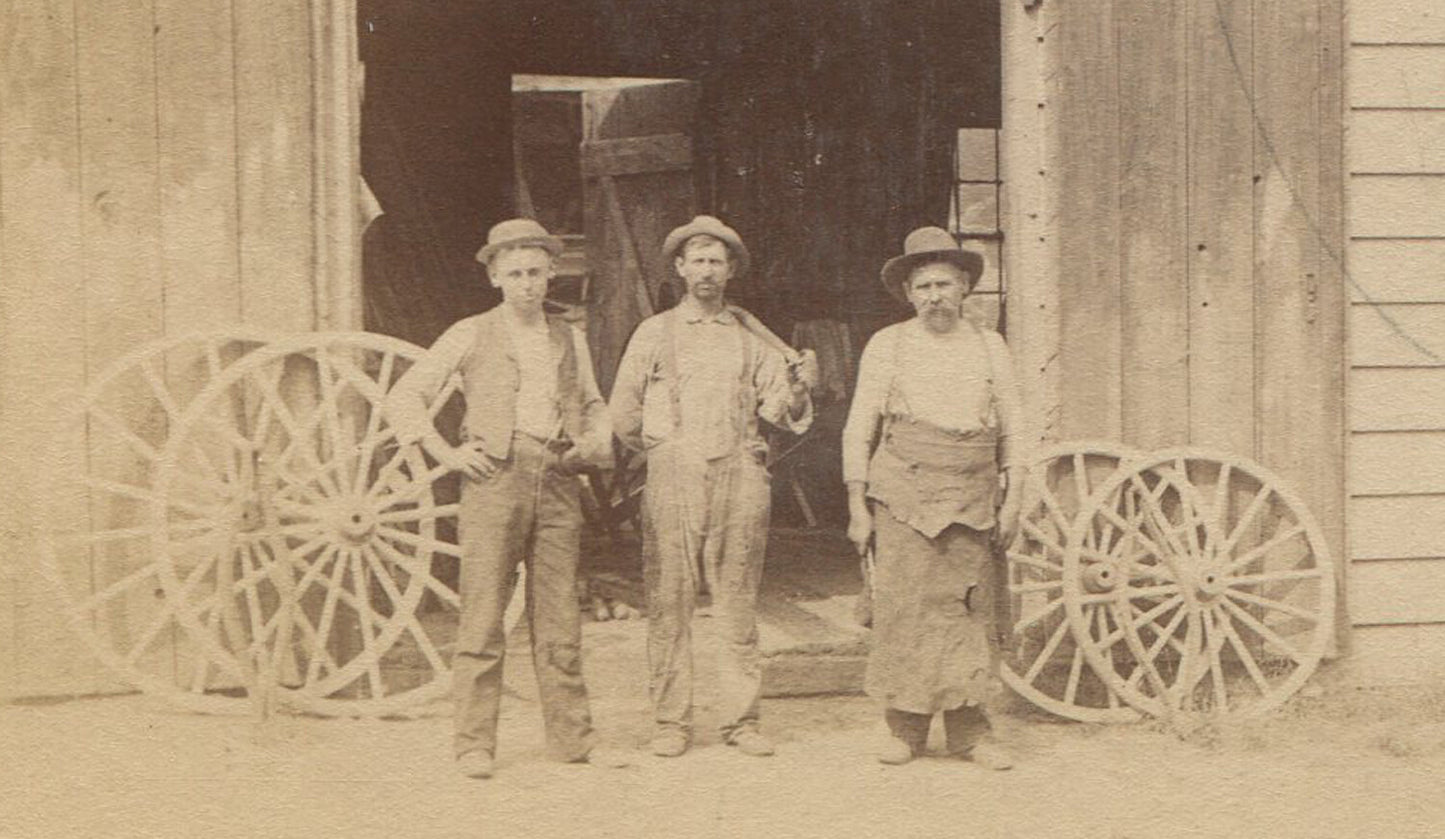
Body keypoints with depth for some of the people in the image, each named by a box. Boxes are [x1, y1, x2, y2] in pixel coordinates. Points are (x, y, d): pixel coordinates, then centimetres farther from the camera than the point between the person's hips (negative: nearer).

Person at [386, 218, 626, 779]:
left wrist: (595, 441, 11)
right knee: (482, 617, -4)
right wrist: (446, 454, -1)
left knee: (560, 616, 4)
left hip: (557, 483, 3)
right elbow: (405, 395, 7)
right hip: (495, 478, -3)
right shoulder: (471, 335, 7)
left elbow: (594, 405, 31)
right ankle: (475, 745, 2)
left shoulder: (569, 341, 18)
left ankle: (572, 737, 11)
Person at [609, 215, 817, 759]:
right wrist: (663, 449, 9)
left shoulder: (751, 336, 14)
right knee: (668, 603, -2)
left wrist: (798, 389, -12)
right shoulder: (654, 333, 10)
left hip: (738, 475, 1)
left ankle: (741, 720, 8)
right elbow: (623, 413, 11)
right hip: (672, 478, -1)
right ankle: (671, 722, 6)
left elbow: (777, 409, 7)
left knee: (739, 605, 1)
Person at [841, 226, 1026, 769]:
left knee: (969, 612, 1)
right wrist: (857, 507, 1)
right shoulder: (887, 346, 7)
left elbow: (1012, 429, 15)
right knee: (904, 608, -4)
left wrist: (1013, 500, 8)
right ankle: (905, 729, 7)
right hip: (903, 494, -2)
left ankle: (968, 730, 9)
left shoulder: (990, 346, 13)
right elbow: (859, 429, 7)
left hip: (972, 499, 2)